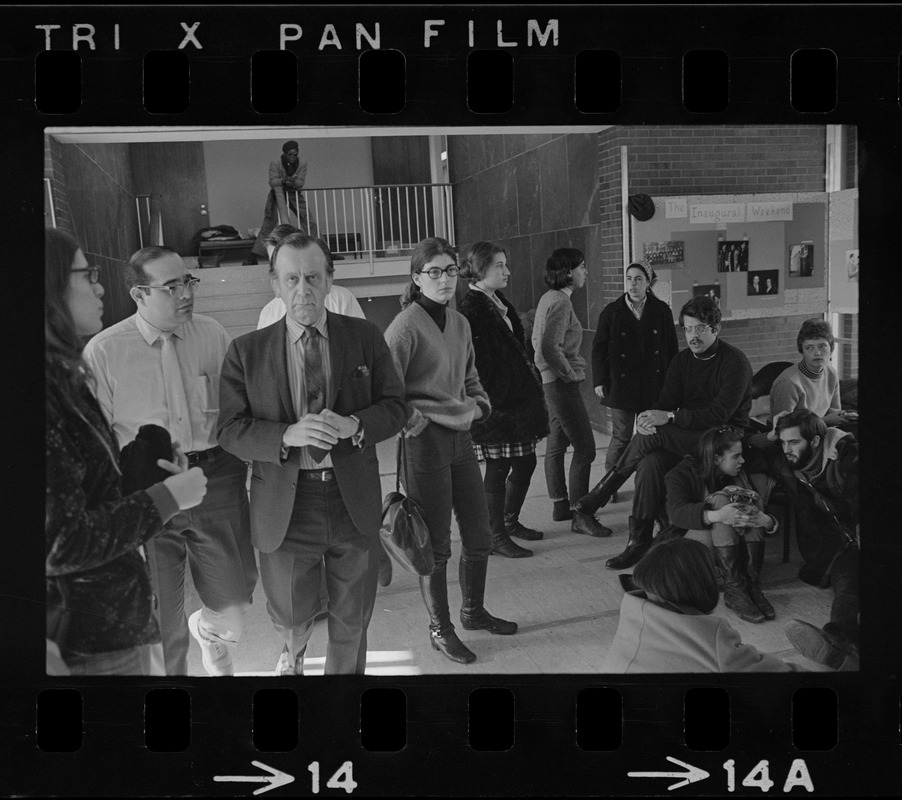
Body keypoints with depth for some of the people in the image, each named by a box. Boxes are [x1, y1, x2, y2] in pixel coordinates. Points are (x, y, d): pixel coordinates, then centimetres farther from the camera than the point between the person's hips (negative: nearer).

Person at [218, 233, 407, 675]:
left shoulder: (364, 336, 1)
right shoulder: (246, 351, -2)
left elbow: (395, 405, 2)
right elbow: (231, 430, -6)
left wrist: (353, 425, -18)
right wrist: (288, 435, -23)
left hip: (353, 499, 1)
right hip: (285, 505, -1)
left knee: (352, 622, 14)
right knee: (291, 617, 14)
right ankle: (294, 651, 51)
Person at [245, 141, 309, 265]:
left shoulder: (302, 164, -7)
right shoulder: (275, 164, -13)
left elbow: (300, 182, -13)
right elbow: (272, 181, -20)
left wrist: (292, 183, -34)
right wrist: (283, 180, -39)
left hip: (295, 194, 3)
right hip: (278, 194, -3)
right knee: (269, 223, -11)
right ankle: (254, 257, -12)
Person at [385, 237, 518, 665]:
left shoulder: (460, 323, 10)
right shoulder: (406, 326, -13)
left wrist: (479, 405, 11)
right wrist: (414, 422, -15)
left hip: (461, 436, 7)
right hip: (426, 440, -7)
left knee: (479, 534, 14)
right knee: (436, 542, 2)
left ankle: (474, 611, 35)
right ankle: (440, 629, 18)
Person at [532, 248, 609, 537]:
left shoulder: (548, 298, 12)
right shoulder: (560, 302, -18)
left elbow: (538, 340, 21)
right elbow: (550, 347, -27)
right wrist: (569, 372, -15)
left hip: (553, 381, 11)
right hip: (562, 383, -11)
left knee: (557, 444, 16)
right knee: (585, 447, -9)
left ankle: (560, 504, 27)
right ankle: (580, 515, -6)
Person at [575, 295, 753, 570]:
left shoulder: (734, 362, -9)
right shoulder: (682, 361, 12)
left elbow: (719, 414, -19)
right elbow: (665, 403, 5)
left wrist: (670, 417, -26)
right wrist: (649, 418, -20)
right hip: (686, 439, 6)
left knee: (654, 434, -27)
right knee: (650, 462, -26)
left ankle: (604, 491, -10)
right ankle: (639, 544, -22)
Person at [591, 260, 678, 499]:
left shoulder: (661, 311, 5)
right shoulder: (611, 311, 2)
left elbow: (672, 349, 8)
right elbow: (598, 348, 4)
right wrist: (599, 381, -2)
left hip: (654, 385, 1)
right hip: (621, 385, -1)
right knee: (622, 437, 0)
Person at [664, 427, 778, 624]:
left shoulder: (739, 474, 6)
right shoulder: (681, 473, -10)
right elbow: (676, 512, -28)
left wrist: (768, 521, -27)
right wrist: (716, 515, -45)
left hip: (735, 546, 5)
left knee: (752, 501, -19)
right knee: (720, 499, -28)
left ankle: (752, 584, -27)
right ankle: (733, 589, -36)